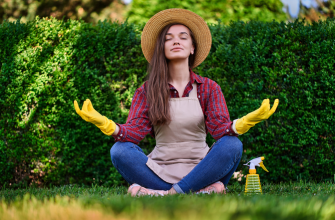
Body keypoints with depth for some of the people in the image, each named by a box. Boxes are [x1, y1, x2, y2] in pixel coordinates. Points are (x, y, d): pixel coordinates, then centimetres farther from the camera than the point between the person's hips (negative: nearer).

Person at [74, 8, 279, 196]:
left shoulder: (209, 88, 7)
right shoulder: (147, 91, 8)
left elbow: (221, 128, -7)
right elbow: (134, 131, -6)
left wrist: (243, 123, -31)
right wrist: (107, 125, -28)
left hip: (199, 169, 0)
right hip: (160, 170, 0)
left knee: (232, 145, -27)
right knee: (120, 150, -26)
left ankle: (171, 194, -30)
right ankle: (201, 191, -32)